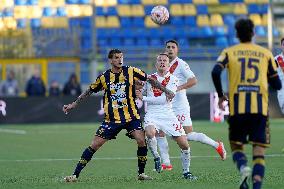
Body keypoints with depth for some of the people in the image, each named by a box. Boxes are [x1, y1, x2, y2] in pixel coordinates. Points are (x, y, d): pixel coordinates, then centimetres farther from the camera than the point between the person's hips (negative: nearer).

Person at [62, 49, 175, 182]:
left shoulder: (131, 72, -3)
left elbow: (150, 80, 7)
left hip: (131, 116, 0)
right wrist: (73, 105, 14)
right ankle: (75, 174, 1)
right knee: (94, 145, -4)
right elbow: (89, 91, 14)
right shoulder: (104, 77, 0)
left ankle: (141, 173, 0)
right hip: (111, 119, 0)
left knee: (141, 141, -18)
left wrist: (166, 91, 3)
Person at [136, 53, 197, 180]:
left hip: (167, 115, 0)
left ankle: (186, 171, 16)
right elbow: (136, 92, 18)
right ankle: (156, 158, -7)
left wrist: (143, 98, -11)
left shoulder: (173, 80, 1)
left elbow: (164, 99, -10)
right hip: (152, 115, 0)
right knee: (150, 133, -34)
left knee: (184, 144, -5)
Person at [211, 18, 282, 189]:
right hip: (260, 108, 0)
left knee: (236, 146, 14)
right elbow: (277, 85, 11)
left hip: (237, 108, 0)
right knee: (259, 152, 1)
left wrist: (220, 95, 3)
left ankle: (243, 168, -17)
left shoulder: (229, 52, 7)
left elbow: (216, 72, -11)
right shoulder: (266, 53, 10)